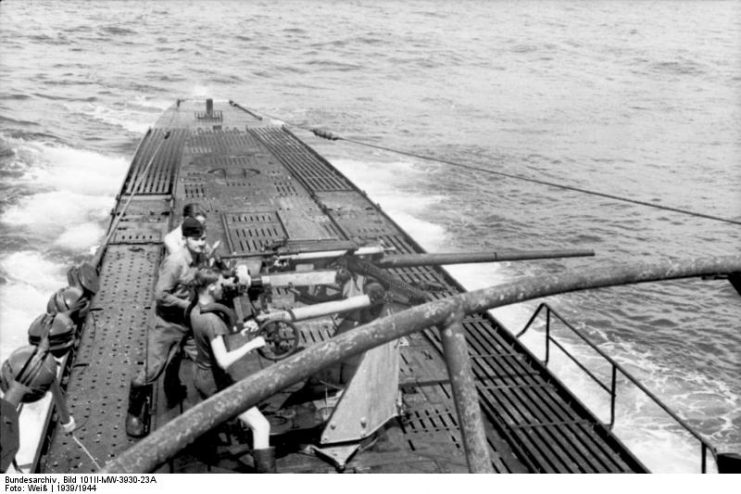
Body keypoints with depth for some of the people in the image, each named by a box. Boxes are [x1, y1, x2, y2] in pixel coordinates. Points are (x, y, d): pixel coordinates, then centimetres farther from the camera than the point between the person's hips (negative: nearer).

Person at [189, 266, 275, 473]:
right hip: (217, 383, -10)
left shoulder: (195, 311, 1)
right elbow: (224, 361, -34)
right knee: (261, 425, -12)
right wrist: (251, 344, -25)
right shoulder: (211, 319, -27)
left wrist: (242, 330, 6)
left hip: (202, 377, 10)